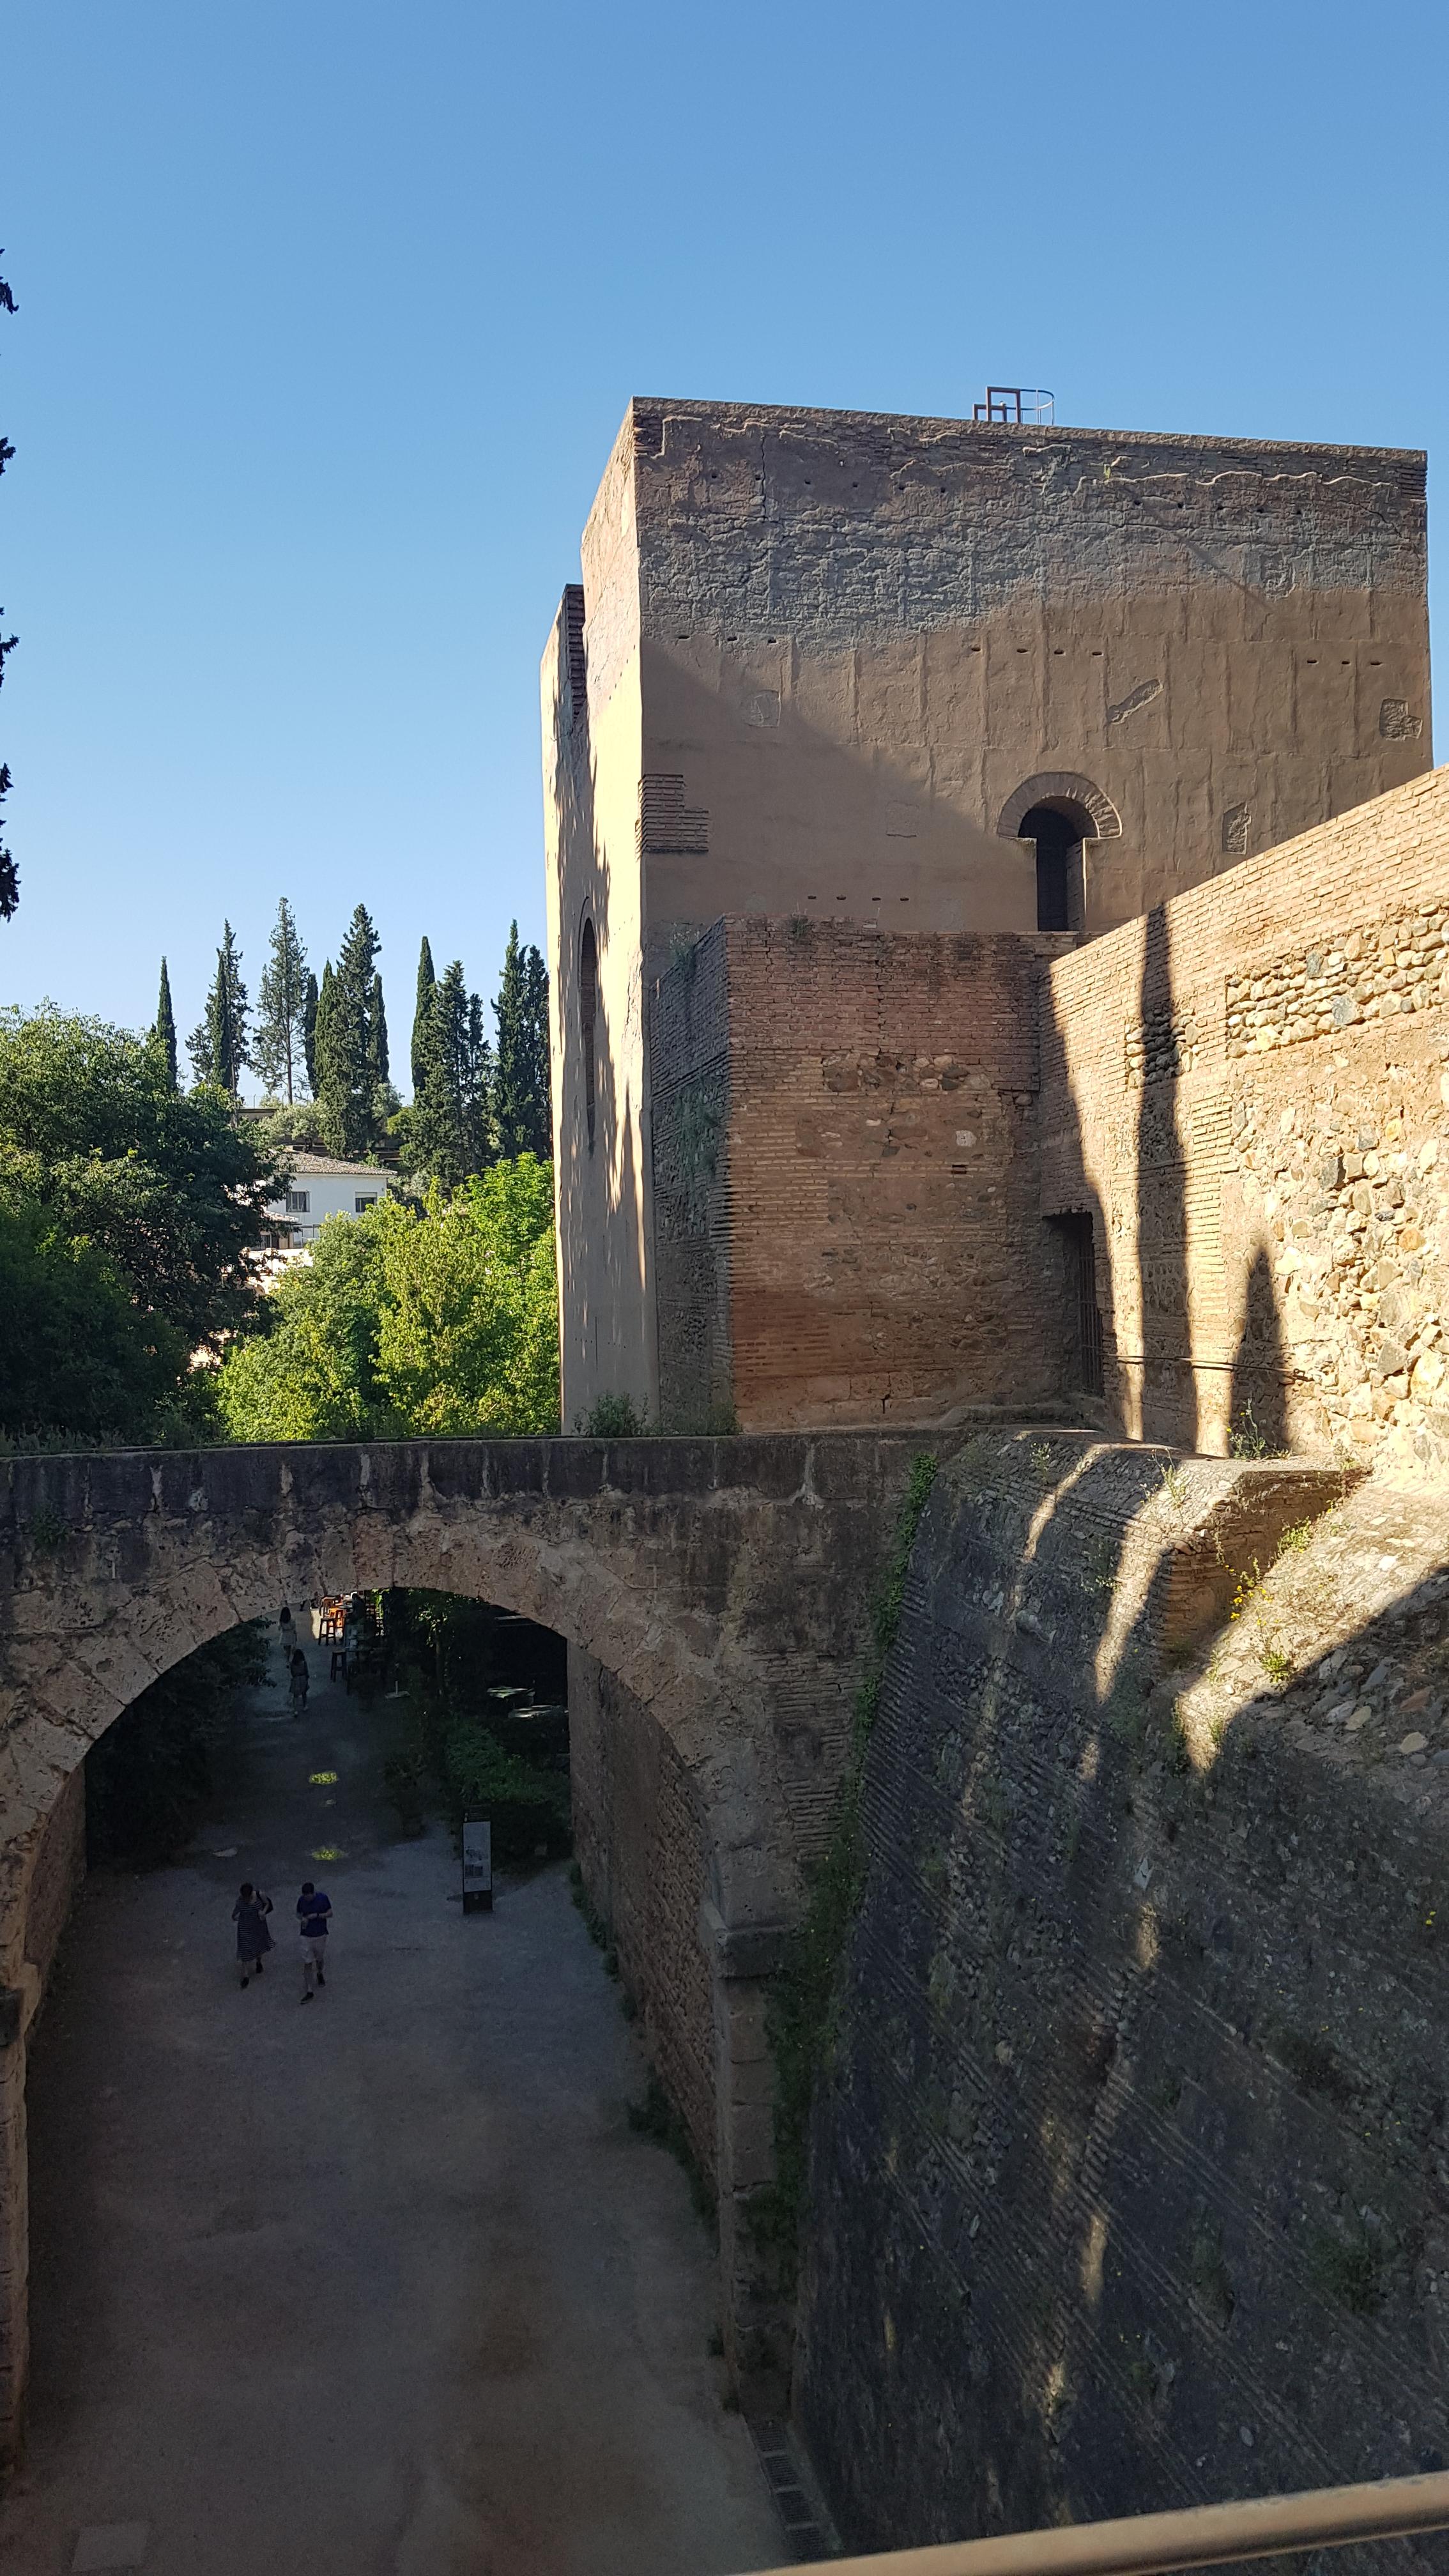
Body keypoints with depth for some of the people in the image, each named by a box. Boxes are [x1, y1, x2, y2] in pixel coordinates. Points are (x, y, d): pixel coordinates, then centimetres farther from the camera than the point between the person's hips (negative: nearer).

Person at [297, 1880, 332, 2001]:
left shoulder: (323, 1898, -15)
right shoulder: (301, 1900, -9)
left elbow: (330, 1913, -8)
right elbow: (298, 1914, 6)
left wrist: (317, 1915, -22)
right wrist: (302, 1919, -17)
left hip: (320, 1935, 0)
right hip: (307, 1936, 0)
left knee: (320, 1959, 18)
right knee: (307, 1964, -2)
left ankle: (320, 1974, 52)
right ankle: (308, 1992, 4)